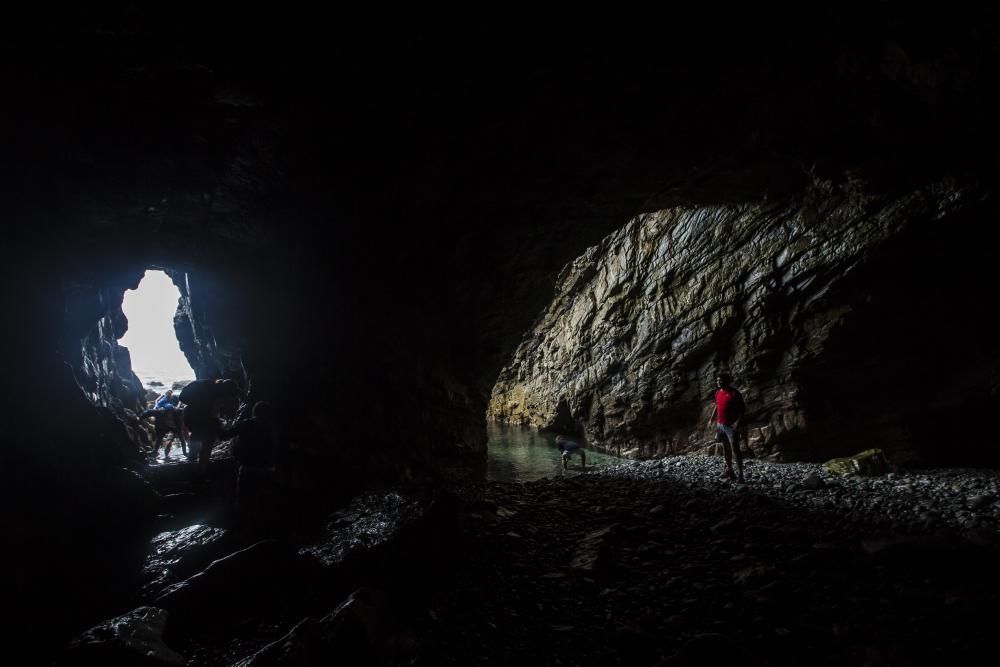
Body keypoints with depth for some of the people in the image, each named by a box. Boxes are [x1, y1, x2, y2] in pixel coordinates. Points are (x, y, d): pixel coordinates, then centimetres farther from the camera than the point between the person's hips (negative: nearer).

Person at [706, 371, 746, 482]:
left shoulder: (734, 393, -11)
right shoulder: (718, 392, 9)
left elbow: (743, 409, -11)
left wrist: (738, 422, -21)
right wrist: (711, 419, 16)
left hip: (731, 426, -7)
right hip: (720, 425, 7)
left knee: (735, 449, -9)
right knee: (725, 448, 13)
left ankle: (740, 475, -7)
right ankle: (729, 470, 23)